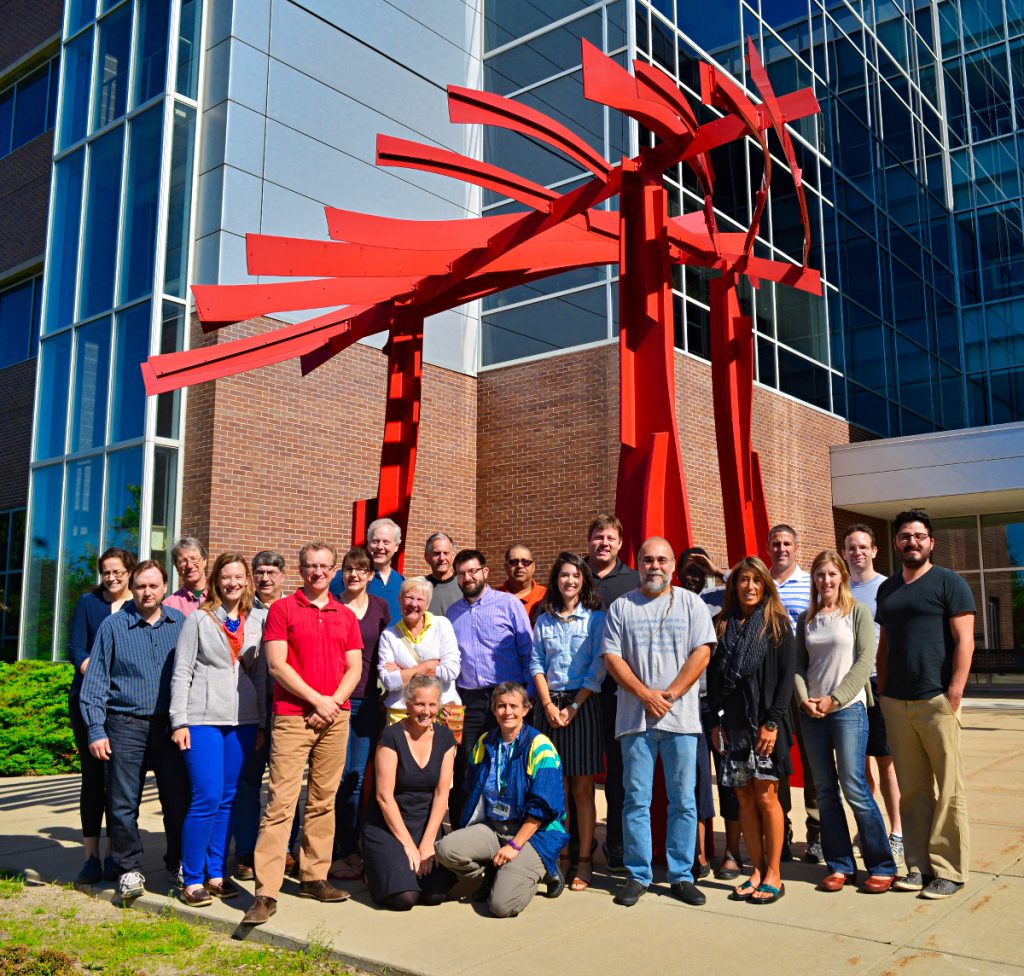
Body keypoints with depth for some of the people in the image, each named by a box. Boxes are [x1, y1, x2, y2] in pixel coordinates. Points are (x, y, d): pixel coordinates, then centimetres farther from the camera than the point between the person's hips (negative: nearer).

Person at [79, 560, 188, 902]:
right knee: (123, 803, 3)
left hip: (170, 725, 1)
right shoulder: (113, 626, 1)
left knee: (178, 799, 5)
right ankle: (129, 870, 17)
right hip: (126, 726, -1)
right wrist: (96, 730, -6)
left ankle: (179, 864, 21)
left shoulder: (180, 623, 5)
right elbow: (95, 681, 1)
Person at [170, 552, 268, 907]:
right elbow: (181, 672, -1)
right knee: (207, 798, -9)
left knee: (229, 798, 8)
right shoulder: (199, 619, 1)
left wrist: (262, 721, 9)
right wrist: (179, 721, -7)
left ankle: (215, 873, 19)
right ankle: (191, 879, 4)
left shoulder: (258, 621, 8)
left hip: (243, 721, 4)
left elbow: (261, 673, 11)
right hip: (204, 718, -3)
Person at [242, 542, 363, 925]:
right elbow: (277, 665, -6)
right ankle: (266, 892, -6)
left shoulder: (346, 616, 14)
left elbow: (354, 667, 10)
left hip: (335, 717, 4)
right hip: (292, 717, -4)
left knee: (323, 800, 9)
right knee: (280, 802, -8)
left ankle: (314, 878, 19)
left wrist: (334, 701, -7)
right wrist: (316, 700, -11)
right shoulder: (282, 609, 2)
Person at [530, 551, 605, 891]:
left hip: (582, 704, -3)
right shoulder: (544, 621, 12)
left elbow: (598, 668, -4)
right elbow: (536, 665, 8)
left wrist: (574, 707, -10)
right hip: (549, 705, 3)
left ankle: (584, 862, 3)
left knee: (582, 787, -2)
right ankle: (559, 855, 11)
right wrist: (548, 705, -5)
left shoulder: (595, 619, 2)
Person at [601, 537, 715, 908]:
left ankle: (681, 875, 14)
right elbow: (612, 658, 2)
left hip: (681, 717, 0)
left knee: (684, 800, 4)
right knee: (636, 800, 4)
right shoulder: (621, 607, 8)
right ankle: (638, 875, 14)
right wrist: (646, 695, -9)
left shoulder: (691, 603, 6)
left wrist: (669, 695, -10)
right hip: (635, 716, 0)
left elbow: (702, 653, -2)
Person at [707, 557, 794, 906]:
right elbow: (713, 677, 10)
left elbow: (786, 676, -4)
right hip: (732, 725, 3)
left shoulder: (778, 624, 1)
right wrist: (715, 721, 3)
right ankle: (756, 872, 14)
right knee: (745, 797, 5)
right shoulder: (722, 625, 10)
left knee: (766, 796, -2)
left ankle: (773, 875, 8)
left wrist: (772, 722, -11)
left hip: (765, 723, -3)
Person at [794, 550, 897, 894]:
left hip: (848, 708, -4)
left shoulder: (858, 612, -1)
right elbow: (798, 665, 10)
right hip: (812, 712, 4)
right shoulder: (806, 619, 12)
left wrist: (834, 699, -12)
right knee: (825, 790, 6)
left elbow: (865, 661, -8)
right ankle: (840, 865, 15)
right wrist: (804, 699, -6)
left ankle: (882, 866, 7)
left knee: (854, 788, -6)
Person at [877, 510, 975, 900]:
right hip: (896, 703, 5)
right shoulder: (887, 589, 16)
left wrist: (954, 692, -13)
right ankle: (919, 866, 15)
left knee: (948, 790, 0)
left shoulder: (948, 582, 0)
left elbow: (964, 640, -6)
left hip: (936, 701, -5)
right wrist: (882, 692, 12)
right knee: (912, 790, 8)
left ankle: (948, 870, 8)